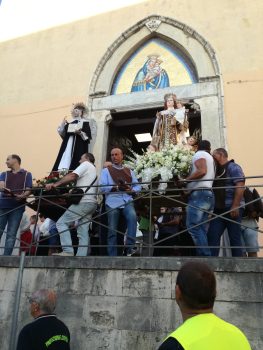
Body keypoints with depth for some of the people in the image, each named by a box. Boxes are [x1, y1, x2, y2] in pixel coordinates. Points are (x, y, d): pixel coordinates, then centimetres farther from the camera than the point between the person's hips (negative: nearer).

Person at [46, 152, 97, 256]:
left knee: (61, 223, -8)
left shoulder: (86, 164, 5)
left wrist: (55, 184, -17)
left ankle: (68, 251, -17)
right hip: (92, 202, 9)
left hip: (83, 202, -9)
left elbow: (72, 176, -12)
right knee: (83, 231, 5)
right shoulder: (95, 170, 31)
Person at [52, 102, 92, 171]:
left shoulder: (85, 122, 4)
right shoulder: (69, 123, 19)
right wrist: (62, 124, 0)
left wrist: (80, 133, -21)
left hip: (79, 148, -5)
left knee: (74, 164, -15)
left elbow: (88, 136, -5)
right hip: (67, 145, 5)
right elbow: (62, 134, 13)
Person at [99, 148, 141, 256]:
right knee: (112, 230, -1)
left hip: (127, 201, 1)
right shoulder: (106, 170, 13)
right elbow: (102, 187, -2)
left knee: (132, 217, -29)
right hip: (112, 202, -1)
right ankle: (112, 256, 8)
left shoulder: (129, 171, 22)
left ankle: (130, 247, -25)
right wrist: (117, 187, -14)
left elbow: (138, 186, 14)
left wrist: (131, 189, -8)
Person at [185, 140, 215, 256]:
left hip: (199, 193, -9)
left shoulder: (199, 154, 5)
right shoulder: (210, 158, 32)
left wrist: (185, 180, -10)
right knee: (201, 229, 2)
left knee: (193, 226, -16)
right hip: (208, 194, 9)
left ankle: (205, 255, -21)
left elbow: (202, 171, -15)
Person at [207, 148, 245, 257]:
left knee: (234, 238, -3)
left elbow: (240, 186, -13)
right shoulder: (217, 171, 21)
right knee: (212, 236, -2)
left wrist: (235, 206, -22)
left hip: (232, 209, -7)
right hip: (219, 209, 7)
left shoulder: (233, 167, -1)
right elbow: (213, 189, 23)